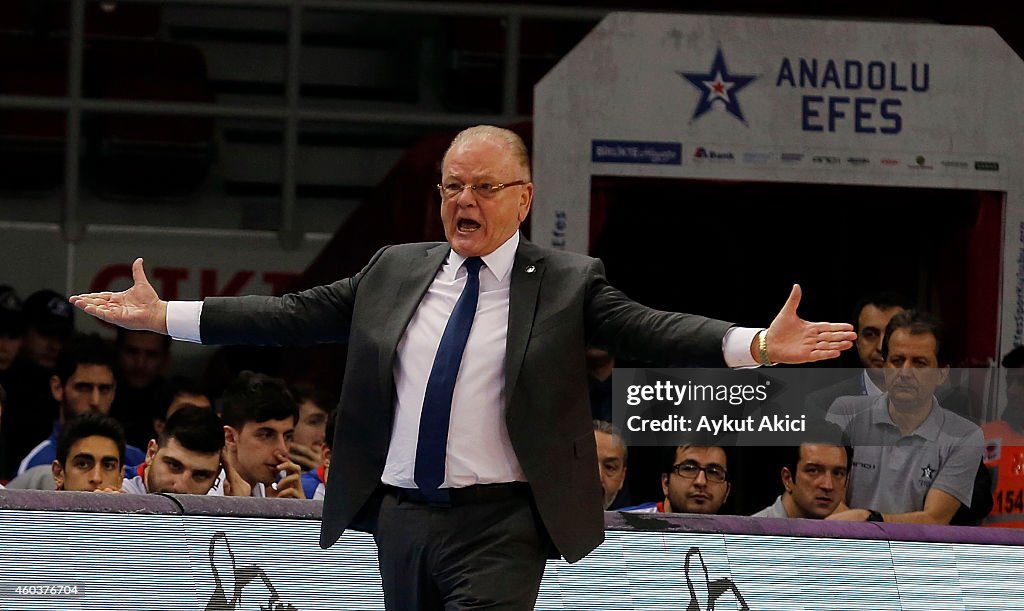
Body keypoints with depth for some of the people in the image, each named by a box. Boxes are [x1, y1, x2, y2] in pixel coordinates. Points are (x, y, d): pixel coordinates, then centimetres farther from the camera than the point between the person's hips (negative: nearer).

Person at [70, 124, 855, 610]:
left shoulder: (568, 283, -1)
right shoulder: (394, 271, 11)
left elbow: (653, 329, -12)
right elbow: (296, 315, 11)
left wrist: (758, 346, -29)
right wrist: (164, 315, 6)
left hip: (499, 525, -5)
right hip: (401, 517, 5)